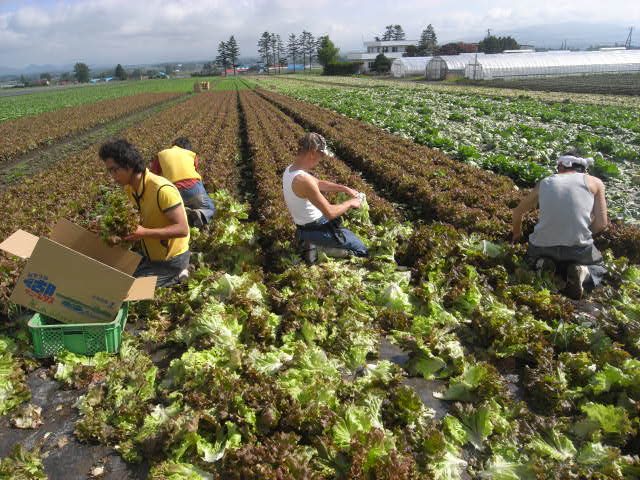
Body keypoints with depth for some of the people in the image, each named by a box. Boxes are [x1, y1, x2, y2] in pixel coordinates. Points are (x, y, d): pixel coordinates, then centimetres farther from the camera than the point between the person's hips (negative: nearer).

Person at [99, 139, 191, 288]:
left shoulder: (162, 190, -28)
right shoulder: (129, 188, -1)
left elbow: (182, 229, -28)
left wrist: (144, 233, -36)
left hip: (172, 260, -9)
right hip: (150, 256, 9)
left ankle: (176, 277, 5)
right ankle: (174, 276, 17)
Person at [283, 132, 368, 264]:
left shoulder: (290, 170, -2)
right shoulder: (304, 179, -32)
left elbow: (319, 183, 15)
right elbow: (330, 212, -29)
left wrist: (345, 189, 10)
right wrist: (350, 203, -12)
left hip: (305, 224, 9)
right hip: (316, 228, -9)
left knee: (337, 219, 38)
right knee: (362, 250, 0)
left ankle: (310, 241, 15)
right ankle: (317, 246, -2)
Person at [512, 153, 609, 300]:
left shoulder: (544, 183, 13)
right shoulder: (595, 183, 7)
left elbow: (518, 212, 24)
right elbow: (601, 223, 0)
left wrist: (516, 235, 42)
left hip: (542, 247, 2)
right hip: (579, 249, -1)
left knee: (533, 255, 37)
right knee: (598, 267, 32)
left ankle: (542, 265, 1)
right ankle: (582, 272, -3)